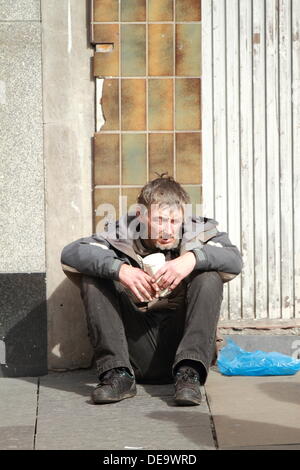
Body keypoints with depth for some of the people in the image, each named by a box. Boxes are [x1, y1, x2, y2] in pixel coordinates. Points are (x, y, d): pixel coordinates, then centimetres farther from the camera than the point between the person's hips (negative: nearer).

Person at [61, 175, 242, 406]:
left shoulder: (197, 232, 3)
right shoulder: (124, 235, 1)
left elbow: (234, 260, -15)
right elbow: (70, 253, -14)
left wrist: (193, 258, -34)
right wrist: (119, 268, -31)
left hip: (178, 343, 0)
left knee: (209, 277, -19)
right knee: (92, 275, -13)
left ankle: (188, 373, -30)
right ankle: (118, 375, -23)